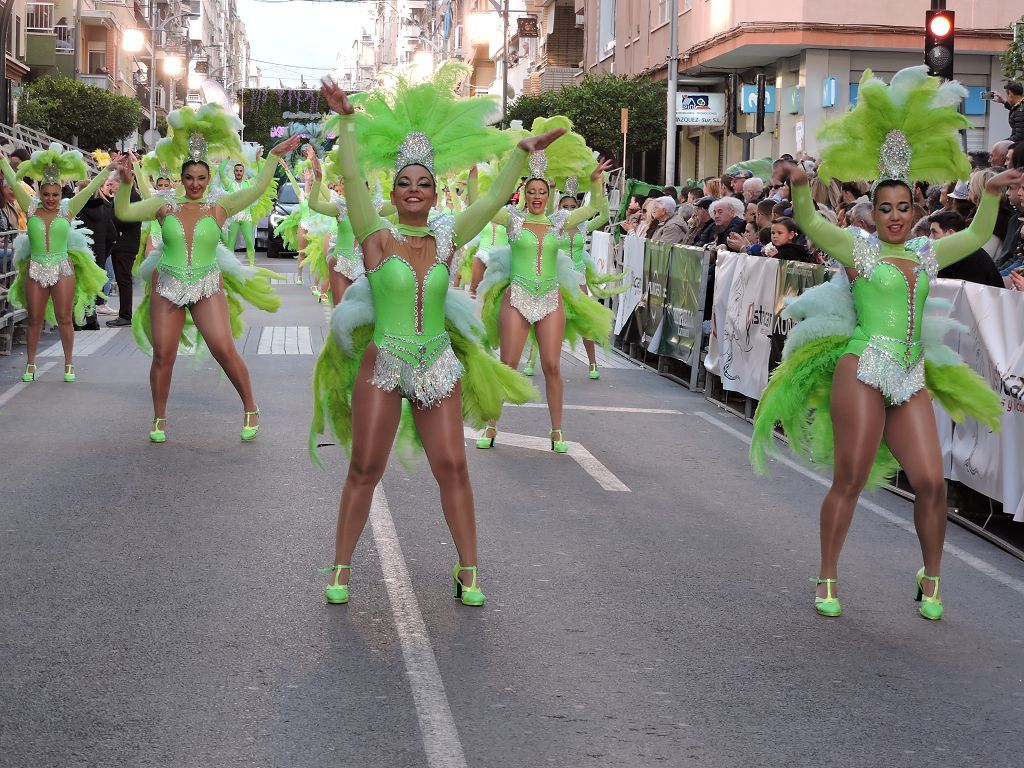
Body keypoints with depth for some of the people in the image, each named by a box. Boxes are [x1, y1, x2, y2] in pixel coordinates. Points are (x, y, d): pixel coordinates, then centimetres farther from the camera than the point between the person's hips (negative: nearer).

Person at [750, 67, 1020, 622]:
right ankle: (827, 579, 7)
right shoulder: (858, 248, 2)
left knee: (930, 481, -4)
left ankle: (930, 579, 13)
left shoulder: (925, 255, 17)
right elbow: (810, 225, -12)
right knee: (849, 479, -5)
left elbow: (976, 237, 23)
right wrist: (800, 188, -30)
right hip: (863, 371, -5)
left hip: (911, 378, 5)